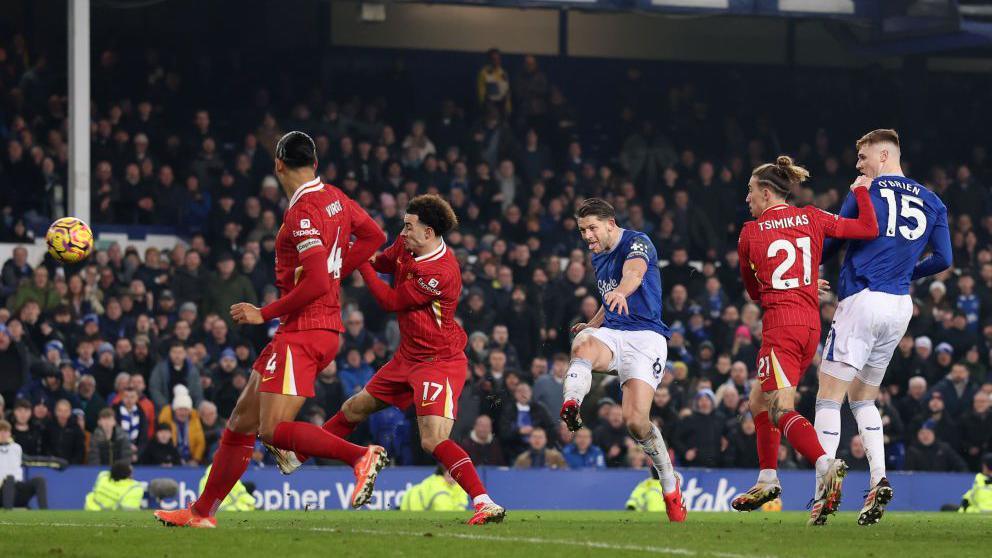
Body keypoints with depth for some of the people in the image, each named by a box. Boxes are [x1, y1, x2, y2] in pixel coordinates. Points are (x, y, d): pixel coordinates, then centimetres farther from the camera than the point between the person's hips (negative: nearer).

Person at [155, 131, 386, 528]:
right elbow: (373, 236, 22)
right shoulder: (334, 198, 10)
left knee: (273, 430, -15)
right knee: (242, 421, 13)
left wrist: (265, 314, -14)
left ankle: (360, 456, -22)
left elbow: (316, 283, -23)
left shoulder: (303, 212, -17)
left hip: (302, 331, -10)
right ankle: (203, 511, 18)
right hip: (324, 328, 10)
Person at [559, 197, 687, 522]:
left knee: (636, 419, -18)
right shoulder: (597, 256, 20)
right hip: (611, 334, 6)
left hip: (646, 338, -6)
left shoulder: (637, 243, -6)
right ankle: (570, 406, -63)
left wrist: (620, 292, -54)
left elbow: (634, 272, -32)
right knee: (583, 343, -34)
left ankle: (670, 486, 5)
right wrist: (593, 324, 19)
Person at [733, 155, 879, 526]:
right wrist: (860, 191, 15)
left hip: (781, 325, -7)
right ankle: (767, 480, 24)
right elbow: (869, 229, 2)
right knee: (760, 400, 21)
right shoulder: (811, 218, 7)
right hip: (811, 324, 7)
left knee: (781, 409, -15)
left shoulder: (749, 234, 1)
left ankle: (825, 464, -40)